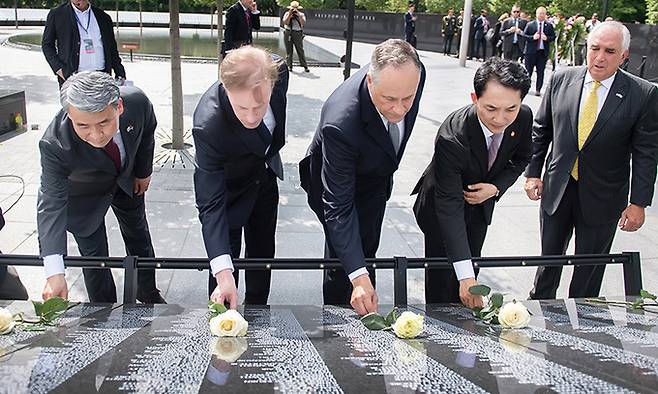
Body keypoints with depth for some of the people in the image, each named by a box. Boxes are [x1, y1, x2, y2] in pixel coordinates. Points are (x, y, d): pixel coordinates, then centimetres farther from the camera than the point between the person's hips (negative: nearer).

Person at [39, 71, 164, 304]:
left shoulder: (137, 101, -37)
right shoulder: (54, 144, -43)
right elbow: (51, 203, -39)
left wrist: (143, 172, 2)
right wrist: (54, 273, -47)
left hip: (126, 178, 4)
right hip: (83, 194, -4)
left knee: (139, 238, 23)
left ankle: (149, 295, 49)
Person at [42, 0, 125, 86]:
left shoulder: (103, 17, 13)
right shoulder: (56, 14, 7)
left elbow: (112, 48, 17)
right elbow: (47, 44, 9)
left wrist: (120, 74, 7)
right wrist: (58, 68, -6)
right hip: (71, 76, -2)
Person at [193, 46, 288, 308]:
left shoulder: (278, 71, -30)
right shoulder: (208, 125, -44)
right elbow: (211, 205, -41)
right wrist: (223, 274, -49)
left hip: (265, 175, 5)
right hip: (228, 189, -5)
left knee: (263, 254, 20)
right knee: (226, 260, 1)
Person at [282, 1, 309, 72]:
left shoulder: (301, 14, 7)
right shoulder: (287, 14, 8)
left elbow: (303, 23, -10)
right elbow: (285, 23, -7)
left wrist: (299, 15, -16)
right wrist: (290, 14, -11)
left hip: (298, 34, -1)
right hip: (288, 33, 1)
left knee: (300, 50, -3)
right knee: (289, 51, 4)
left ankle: (305, 66, 0)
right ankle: (289, 66, 11)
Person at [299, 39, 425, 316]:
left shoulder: (413, 74, -29)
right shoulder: (340, 123, -46)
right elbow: (338, 206, -41)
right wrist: (359, 277, -46)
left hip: (376, 177, 6)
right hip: (338, 184, -6)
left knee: (366, 251, 21)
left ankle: (364, 319, 42)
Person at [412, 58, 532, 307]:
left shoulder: (523, 117, -23)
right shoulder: (452, 137, -41)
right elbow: (449, 205, -40)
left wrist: (496, 188, -22)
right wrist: (465, 276, -44)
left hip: (480, 204, 5)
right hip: (442, 211, -5)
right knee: (443, 280, 4)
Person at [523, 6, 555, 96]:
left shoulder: (549, 26, 8)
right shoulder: (530, 24, 4)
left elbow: (553, 37, 7)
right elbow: (524, 35, 0)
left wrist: (547, 38, -13)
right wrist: (532, 37, -15)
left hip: (543, 51, 1)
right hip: (531, 51, -1)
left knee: (540, 72, 0)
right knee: (528, 71, 4)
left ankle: (538, 90, 5)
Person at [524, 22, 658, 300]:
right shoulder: (562, 79, -3)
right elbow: (541, 130, 6)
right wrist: (533, 172, 3)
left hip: (602, 199, -2)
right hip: (556, 190, 2)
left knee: (589, 271, 12)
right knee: (549, 256, 19)